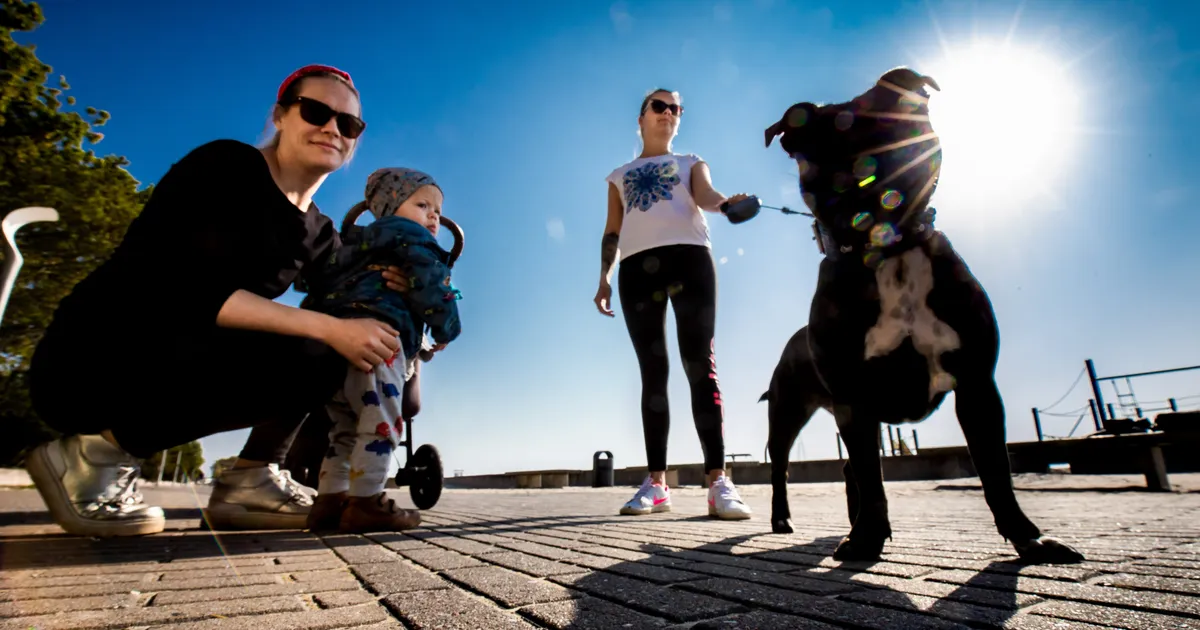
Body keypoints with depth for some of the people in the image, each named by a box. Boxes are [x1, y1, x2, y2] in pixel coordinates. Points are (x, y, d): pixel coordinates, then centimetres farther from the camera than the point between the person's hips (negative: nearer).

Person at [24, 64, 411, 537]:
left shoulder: (318, 235, 7)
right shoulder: (226, 165, -11)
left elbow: (341, 318, 7)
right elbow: (185, 287, -24)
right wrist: (326, 328, -30)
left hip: (174, 364, 7)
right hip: (90, 359, -6)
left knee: (337, 349, -5)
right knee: (301, 355, -28)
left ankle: (251, 480, 1)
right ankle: (98, 453, -8)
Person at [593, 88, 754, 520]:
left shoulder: (691, 163, 25)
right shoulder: (620, 176, 30)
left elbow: (705, 196, 3)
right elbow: (612, 232, 22)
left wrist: (727, 201, -21)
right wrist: (604, 277, 6)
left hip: (689, 256, -1)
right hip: (638, 266, 2)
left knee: (699, 364, -12)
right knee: (652, 370, -4)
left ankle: (717, 480, -14)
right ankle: (656, 481, -3)